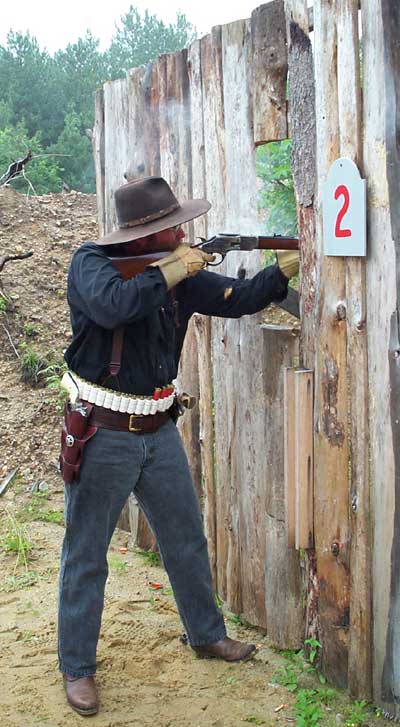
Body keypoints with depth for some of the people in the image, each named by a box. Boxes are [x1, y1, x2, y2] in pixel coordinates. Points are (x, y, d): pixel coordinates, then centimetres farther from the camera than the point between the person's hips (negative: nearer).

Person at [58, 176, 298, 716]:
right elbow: (111, 305, -35)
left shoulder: (181, 273, 3)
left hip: (159, 432, 6)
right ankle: (77, 667, 19)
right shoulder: (91, 262, -14)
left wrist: (287, 267, -7)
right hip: (103, 435, -6)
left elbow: (239, 298, 6)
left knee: (188, 541, 17)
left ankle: (207, 635, 37)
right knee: (86, 556, 5)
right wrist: (169, 272, -25)